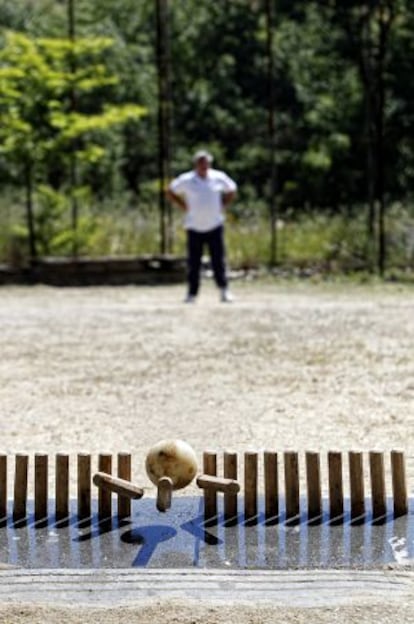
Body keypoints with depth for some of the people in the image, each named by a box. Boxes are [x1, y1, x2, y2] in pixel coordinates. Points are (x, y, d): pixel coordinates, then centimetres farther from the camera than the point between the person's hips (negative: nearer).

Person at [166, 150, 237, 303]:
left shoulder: (219, 178, 2)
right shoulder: (186, 180, -3)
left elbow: (231, 191, 18)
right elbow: (170, 192, 8)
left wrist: (222, 206, 6)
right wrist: (185, 207, 0)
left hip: (215, 226, 1)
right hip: (194, 227, -1)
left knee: (218, 260, -3)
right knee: (193, 262, 1)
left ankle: (224, 290, 5)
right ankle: (192, 293, 9)